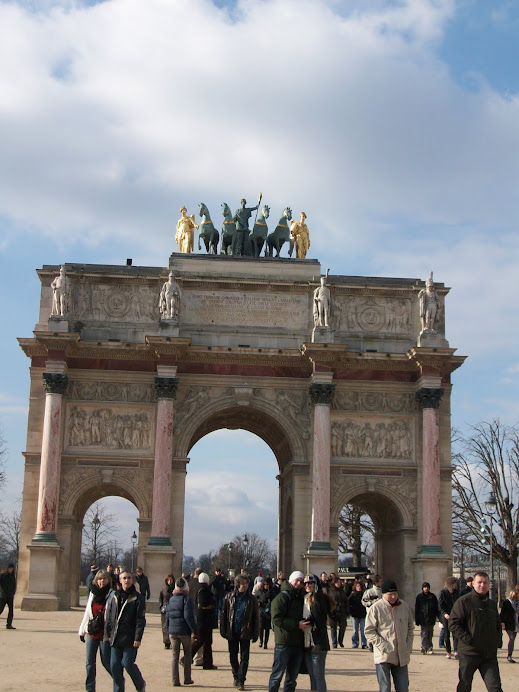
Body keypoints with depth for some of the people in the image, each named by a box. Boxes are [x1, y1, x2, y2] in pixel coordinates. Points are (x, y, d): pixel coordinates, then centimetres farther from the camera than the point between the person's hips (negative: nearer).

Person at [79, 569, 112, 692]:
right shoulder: (92, 593, 8)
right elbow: (87, 613, 15)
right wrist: (82, 630, 16)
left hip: (105, 634, -4)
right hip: (91, 633, 5)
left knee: (106, 662, 2)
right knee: (90, 662, 3)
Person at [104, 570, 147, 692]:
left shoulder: (138, 598, -3)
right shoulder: (113, 595, 8)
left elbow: (141, 620, -6)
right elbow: (108, 616, 12)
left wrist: (138, 638, -12)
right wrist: (107, 634, 7)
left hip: (130, 639, -4)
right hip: (115, 638, 4)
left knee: (128, 664, -5)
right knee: (115, 666, 2)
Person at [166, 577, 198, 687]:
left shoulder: (171, 600, 7)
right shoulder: (187, 600, -10)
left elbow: (167, 616, 10)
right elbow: (188, 617, -17)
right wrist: (195, 630, -11)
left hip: (172, 631, 4)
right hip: (184, 631, -4)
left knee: (175, 655, 8)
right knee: (187, 654, 12)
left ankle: (175, 681, 5)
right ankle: (187, 679, 14)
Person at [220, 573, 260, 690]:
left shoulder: (252, 599, -1)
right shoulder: (229, 597, 2)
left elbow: (256, 617, 3)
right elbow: (224, 614, 6)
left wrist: (255, 634, -1)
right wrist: (223, 630, 2)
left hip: (245, 632, -2)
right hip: (232, 632, 2)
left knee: (244, 657, -4)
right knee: (233, 656, 11)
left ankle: (241, 681, 1)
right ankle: (236, 677, 28)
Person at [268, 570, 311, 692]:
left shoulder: (301, 599, 17)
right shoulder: (282, 597, -5)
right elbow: (276, 618, -17)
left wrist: (306, 624, 6)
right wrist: (297, 625, -20)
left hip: (298, 644, 7)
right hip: (284, 643, -7)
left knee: (292, 677, 12)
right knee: (277, 675, -3)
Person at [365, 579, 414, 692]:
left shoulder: (405, 606, 7)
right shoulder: (375, 608, -8)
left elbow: (410, 628, 17)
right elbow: (369, 631, -7)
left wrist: (408, 647, 6)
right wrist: (383, 646, -15)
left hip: (402, 657, 4)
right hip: (383, 656, -4)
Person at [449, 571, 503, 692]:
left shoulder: (492, 604, 14)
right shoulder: (463, 601, -6)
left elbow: (498, 625, 27)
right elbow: (453, 624, -11)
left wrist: (498, 641, 9)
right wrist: (468, 640, -18)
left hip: (490, 654, 4)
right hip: (469, 653, -4)